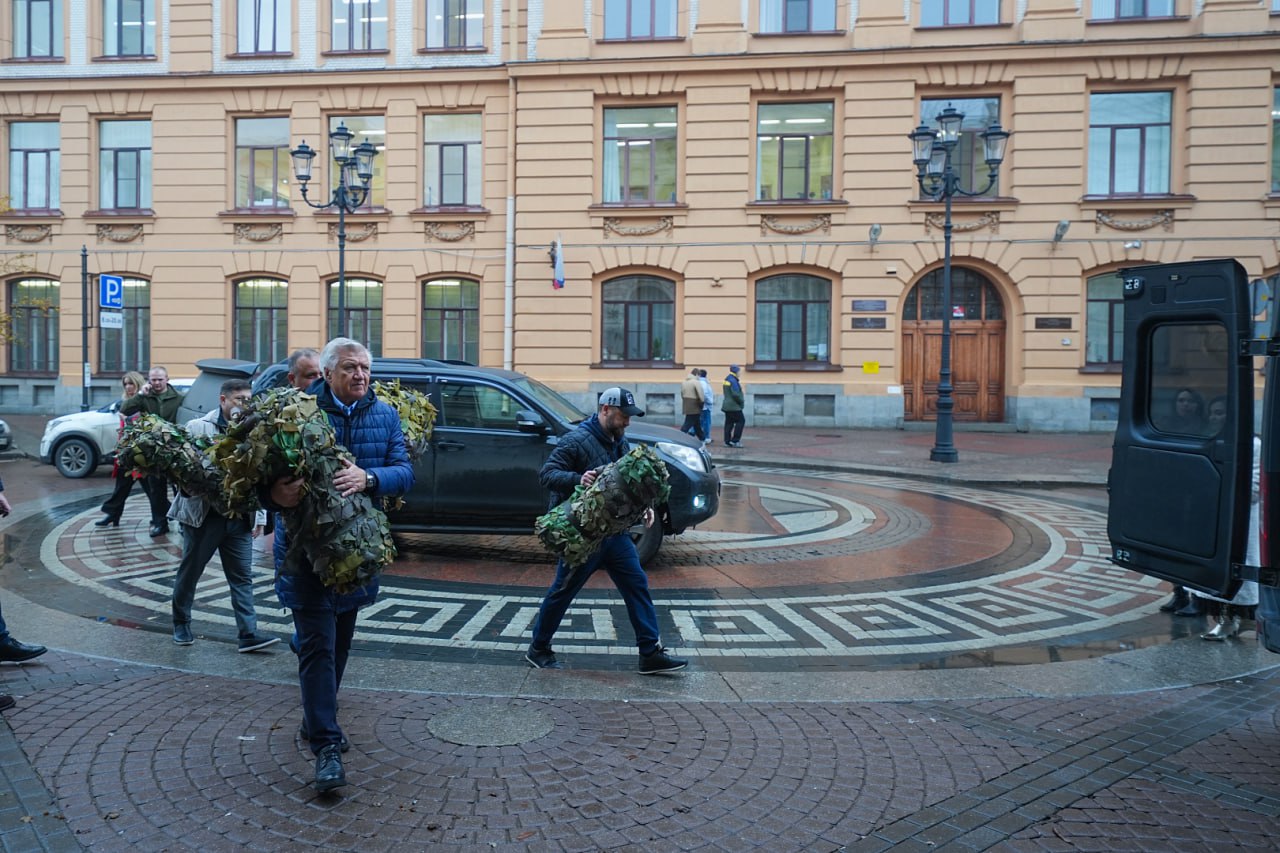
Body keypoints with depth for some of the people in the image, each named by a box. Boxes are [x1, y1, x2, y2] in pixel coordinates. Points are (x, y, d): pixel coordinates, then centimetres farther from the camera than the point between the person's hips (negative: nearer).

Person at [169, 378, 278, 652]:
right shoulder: (197, 427, -4)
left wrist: (259, 516, 6)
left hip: (240, 518, 3)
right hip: (203, 515, -2)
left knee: (243, 578, 2)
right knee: (189, 572, 13)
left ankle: (248, 634, 4)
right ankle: (181, 624, 32)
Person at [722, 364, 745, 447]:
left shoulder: (727, 380, 15)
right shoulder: (733, 381, -17)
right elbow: (736, 394, -23)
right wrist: (742, 402, -8)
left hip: (727, 405, 10)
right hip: (734, 406, -10)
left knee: (729, 423, 10)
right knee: (741, 421, -4)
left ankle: (727, 440, 11)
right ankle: (735, 440, -7)